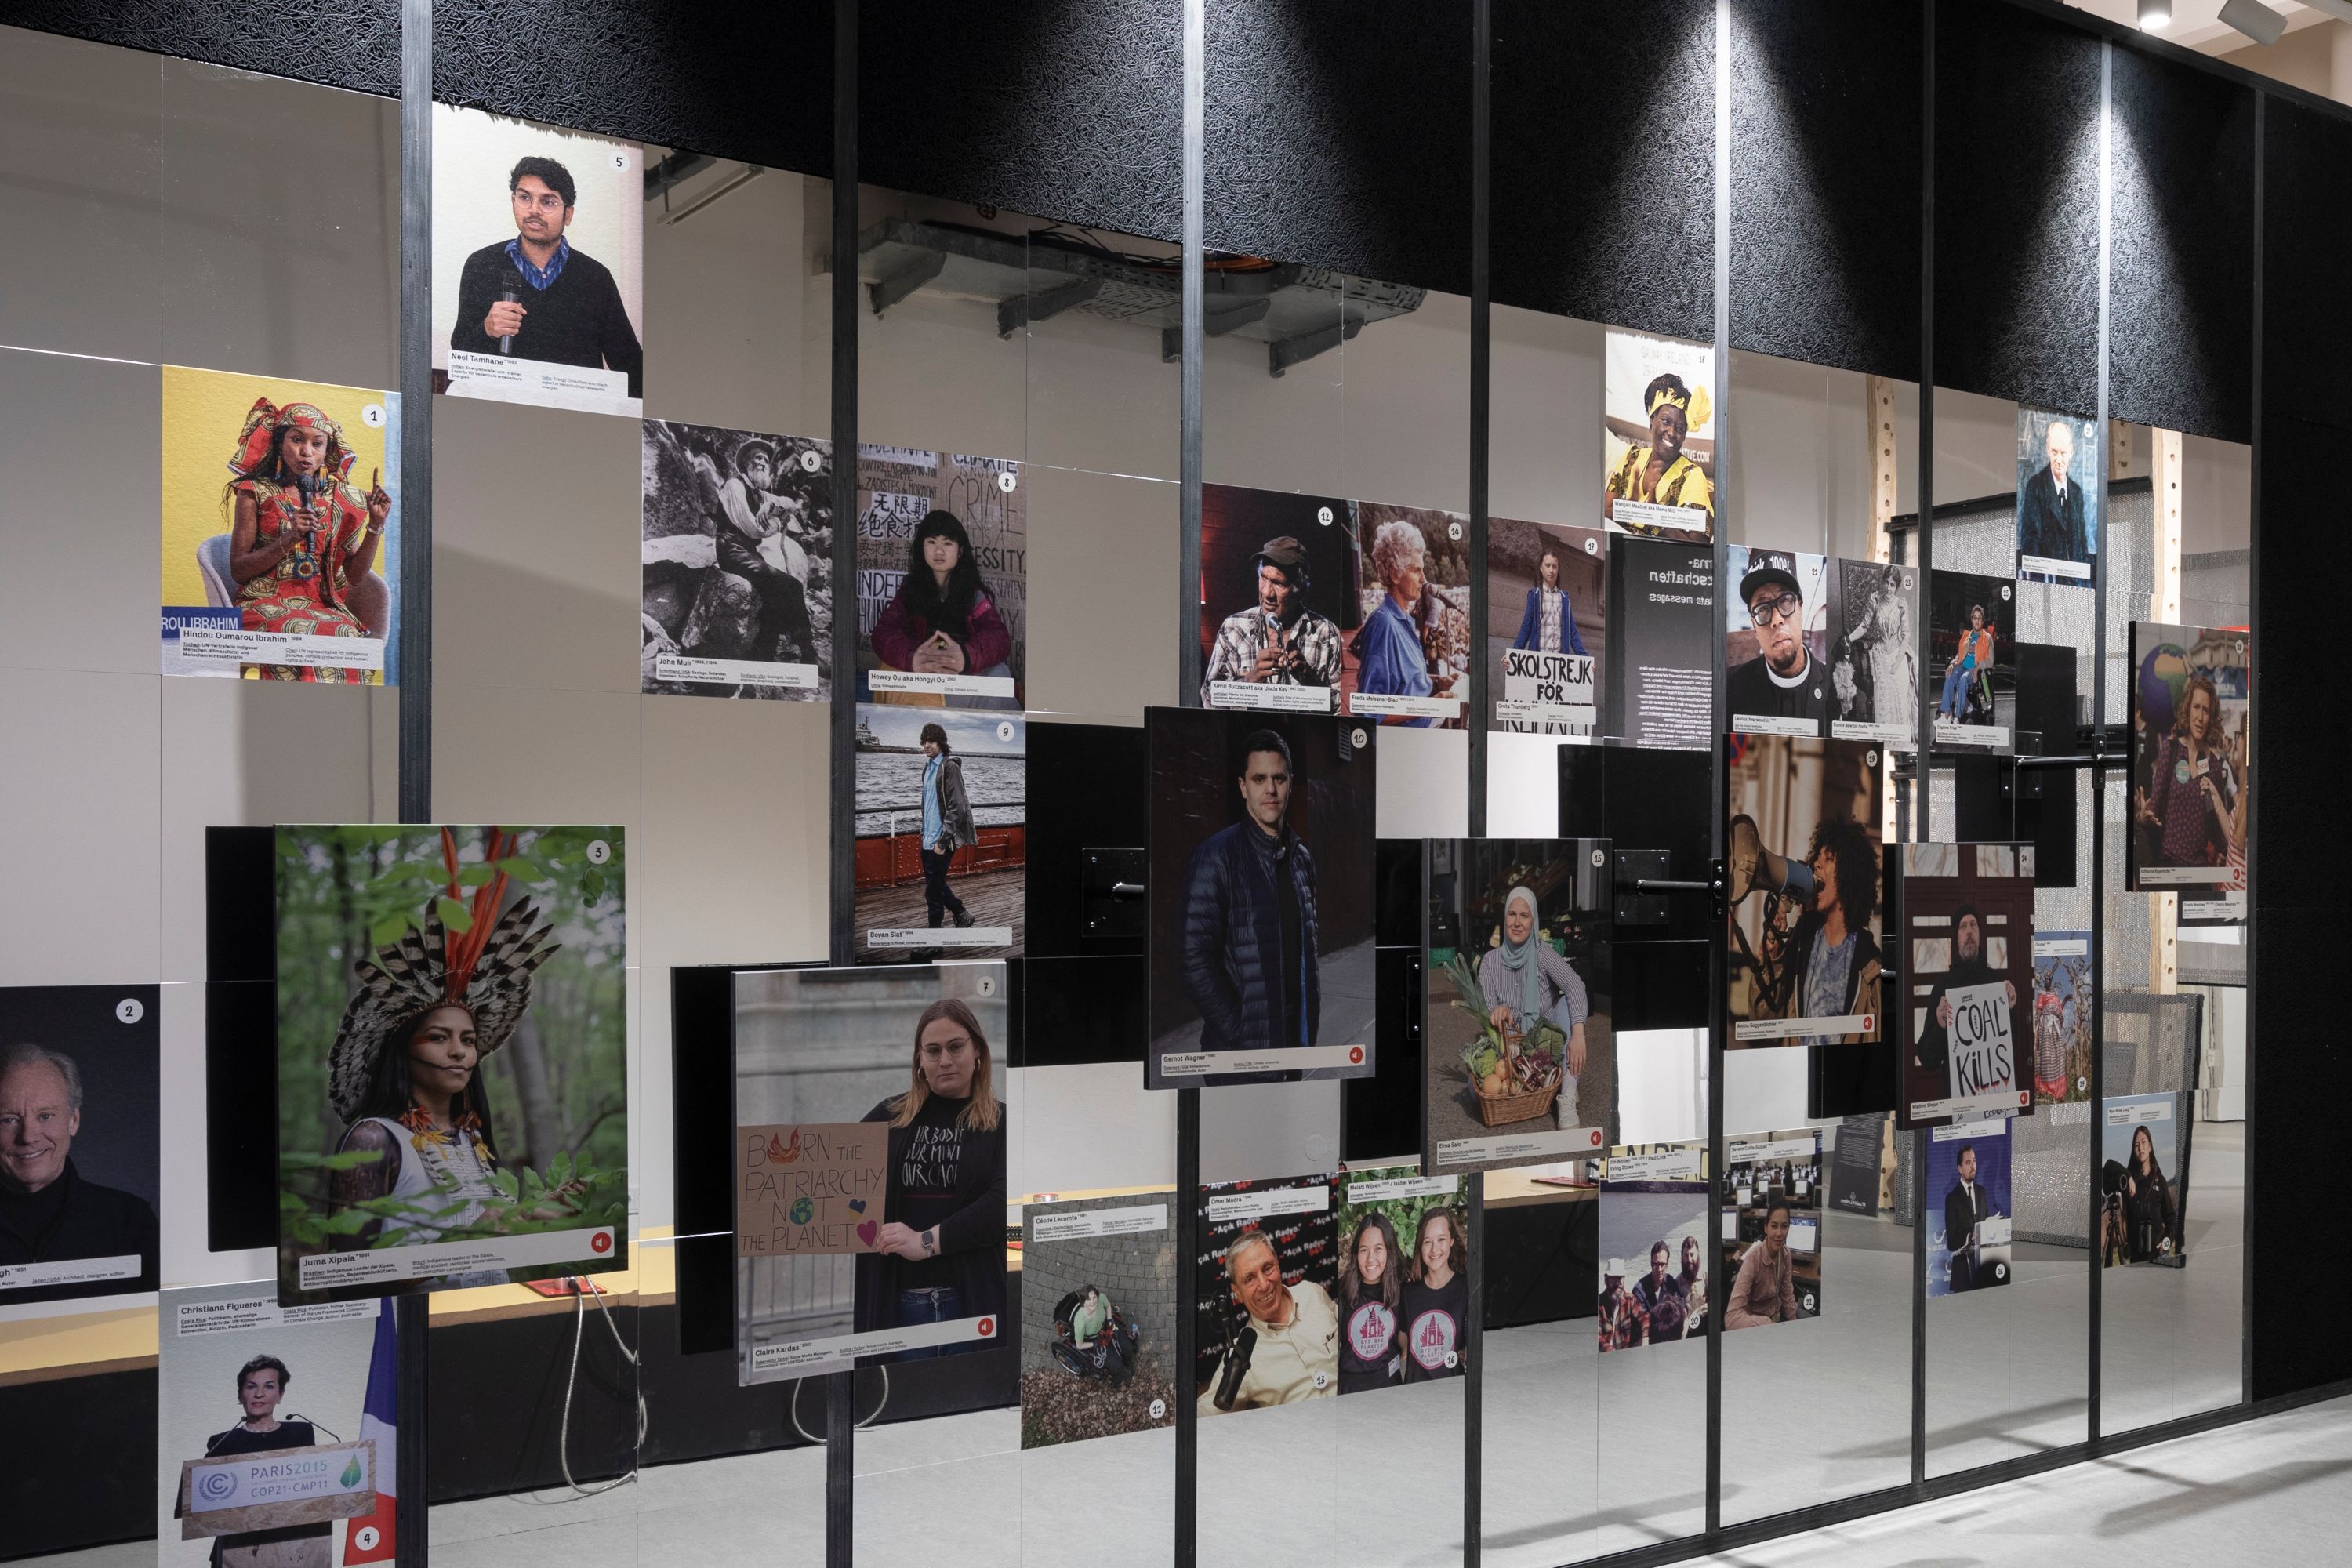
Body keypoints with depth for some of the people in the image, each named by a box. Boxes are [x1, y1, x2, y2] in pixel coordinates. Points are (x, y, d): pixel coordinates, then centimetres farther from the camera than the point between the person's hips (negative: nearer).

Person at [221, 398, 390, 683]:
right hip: (267, 604, -2)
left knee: (349, 635, -34)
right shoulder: (254, 492, 5)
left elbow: (354, 576, 10)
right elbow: (238, 569, -1)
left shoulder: (338, 498, 12)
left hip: (324, 606, 2)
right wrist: (289, 539, -13)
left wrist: (375, 526, -1)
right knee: (302, 635, -37)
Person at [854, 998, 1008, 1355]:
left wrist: (928, 1242, -15)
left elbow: (1002, 1201, -10)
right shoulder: (888, 1118, 12)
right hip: (895, 1301, 2)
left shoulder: (1001, 1122, 4)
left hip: (975, 1300, -2)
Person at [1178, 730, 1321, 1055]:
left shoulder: (1302, 858, 9)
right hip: (1239, 1050, -5)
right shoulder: (1215, 857, -10)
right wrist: (1240, 1033, -15)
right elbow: (1196, 964, -15)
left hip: (1299, 1040, 6)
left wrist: (1312, 1025, 6)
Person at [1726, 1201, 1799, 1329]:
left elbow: (1787, 1294, 9)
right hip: (1756, 1324, -6)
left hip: (1777, 1314, 6)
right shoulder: (1753, 1259, -27)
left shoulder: (1785, 1253, -7)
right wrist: (1768, 1325, -44)